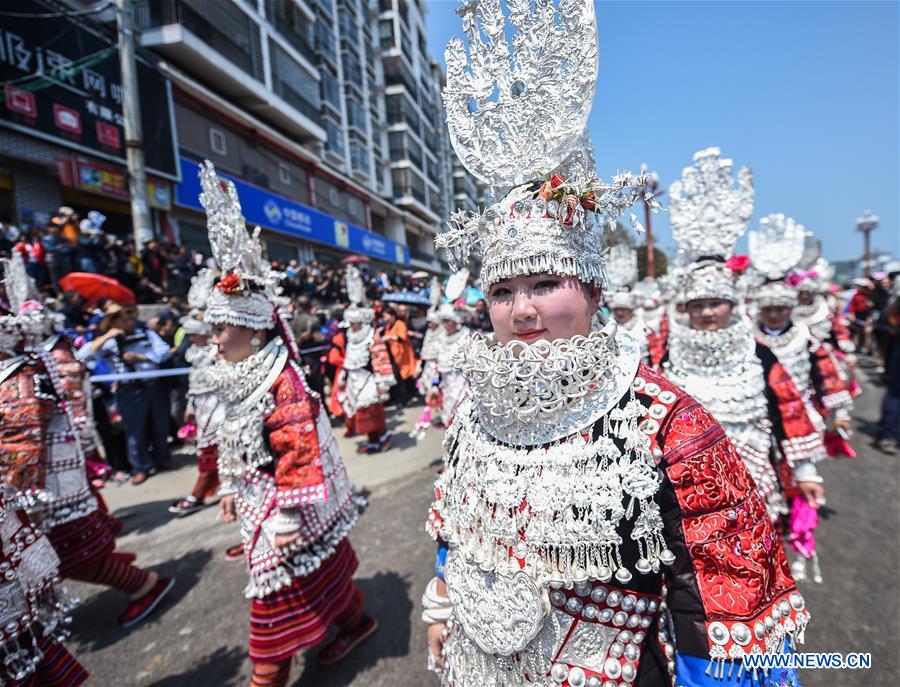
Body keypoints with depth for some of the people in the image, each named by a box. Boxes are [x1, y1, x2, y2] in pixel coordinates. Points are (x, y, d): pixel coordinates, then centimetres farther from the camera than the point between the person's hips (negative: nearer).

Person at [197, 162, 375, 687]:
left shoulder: (283, 382, -25)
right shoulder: (241, 380, 5)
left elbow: (298, 453, -26)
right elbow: (234, 444, 15)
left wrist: (286, 518, -23)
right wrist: (232, 489, 20)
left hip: (284, 511, -9)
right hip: (260, 501, 9)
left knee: (279, 594, 7)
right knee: (325, 569, 24)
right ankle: (356, 623, 44)